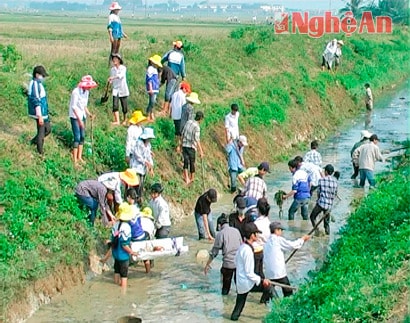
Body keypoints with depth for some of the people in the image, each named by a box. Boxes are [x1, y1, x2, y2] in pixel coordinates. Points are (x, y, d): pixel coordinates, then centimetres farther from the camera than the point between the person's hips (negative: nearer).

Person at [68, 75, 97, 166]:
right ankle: (75, 160, -2)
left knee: (82, 136, 9)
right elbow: (74, 107, -20)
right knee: (77, 137, -8)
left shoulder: (86, 92, 3)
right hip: (75, 116, -7)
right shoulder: (76, 92, -20)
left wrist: (89, 114, -1)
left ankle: (79, 157, 21)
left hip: (82, 116, 7)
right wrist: (79, 120, -22)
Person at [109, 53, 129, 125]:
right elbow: (111, 78, 13)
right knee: (115, 105, -14)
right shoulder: (112, 69, 8)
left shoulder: (123, 68, -5)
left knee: (124, 106, 3)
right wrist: (110, 81, -10)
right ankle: (117, 121, -18)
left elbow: (121, 75, -24)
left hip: (123, 89, -3)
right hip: (115, 89, 3)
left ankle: (124, 120, 23)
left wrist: (113, 77, -38)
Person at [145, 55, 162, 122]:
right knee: (152, 103, -11)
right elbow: (149, 79, -16)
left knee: (153, 103, 13)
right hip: (152, 89, -10)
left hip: (155, 89, 10)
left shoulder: (155, 69, 18)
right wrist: (150, 89, -20)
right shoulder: (150, 68, -10)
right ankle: (148, 116, -8)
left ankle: (152, 116, 20)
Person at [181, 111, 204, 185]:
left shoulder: (188, 122, 1)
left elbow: (183, 133, 10)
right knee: (192, 162, 13)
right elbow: (197, 140, -23)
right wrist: (201, 151, -20)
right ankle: (192, 178, 29)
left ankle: (186, 178, -4)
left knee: (186, 161, 9)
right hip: (191, 147, -5)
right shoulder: (197, 127, -18)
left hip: (184, 145, 5)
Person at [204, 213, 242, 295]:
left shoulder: (220, 234, -7)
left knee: (226, 286, 11)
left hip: (228, 263, -4)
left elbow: (214, 251, -5)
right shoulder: (236, 231, 5)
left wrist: (207, 264, 5)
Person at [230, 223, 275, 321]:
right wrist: (261, 280, -15)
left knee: (240, 304, 21)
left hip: (240, 283, 10)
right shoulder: (248, 251, -23)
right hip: (247, 283, -10)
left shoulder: (242, 247, 6)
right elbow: (249, 273, -21)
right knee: (268, 287, -11)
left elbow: (236, 262, 22)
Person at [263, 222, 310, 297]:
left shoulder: (267, 242, 13)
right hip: (279, 273, -6)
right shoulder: (278, 240, -6)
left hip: (269, 273, 6)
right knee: (288, 292, 2)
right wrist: (302, 239, 9)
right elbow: (292, 245, -5)